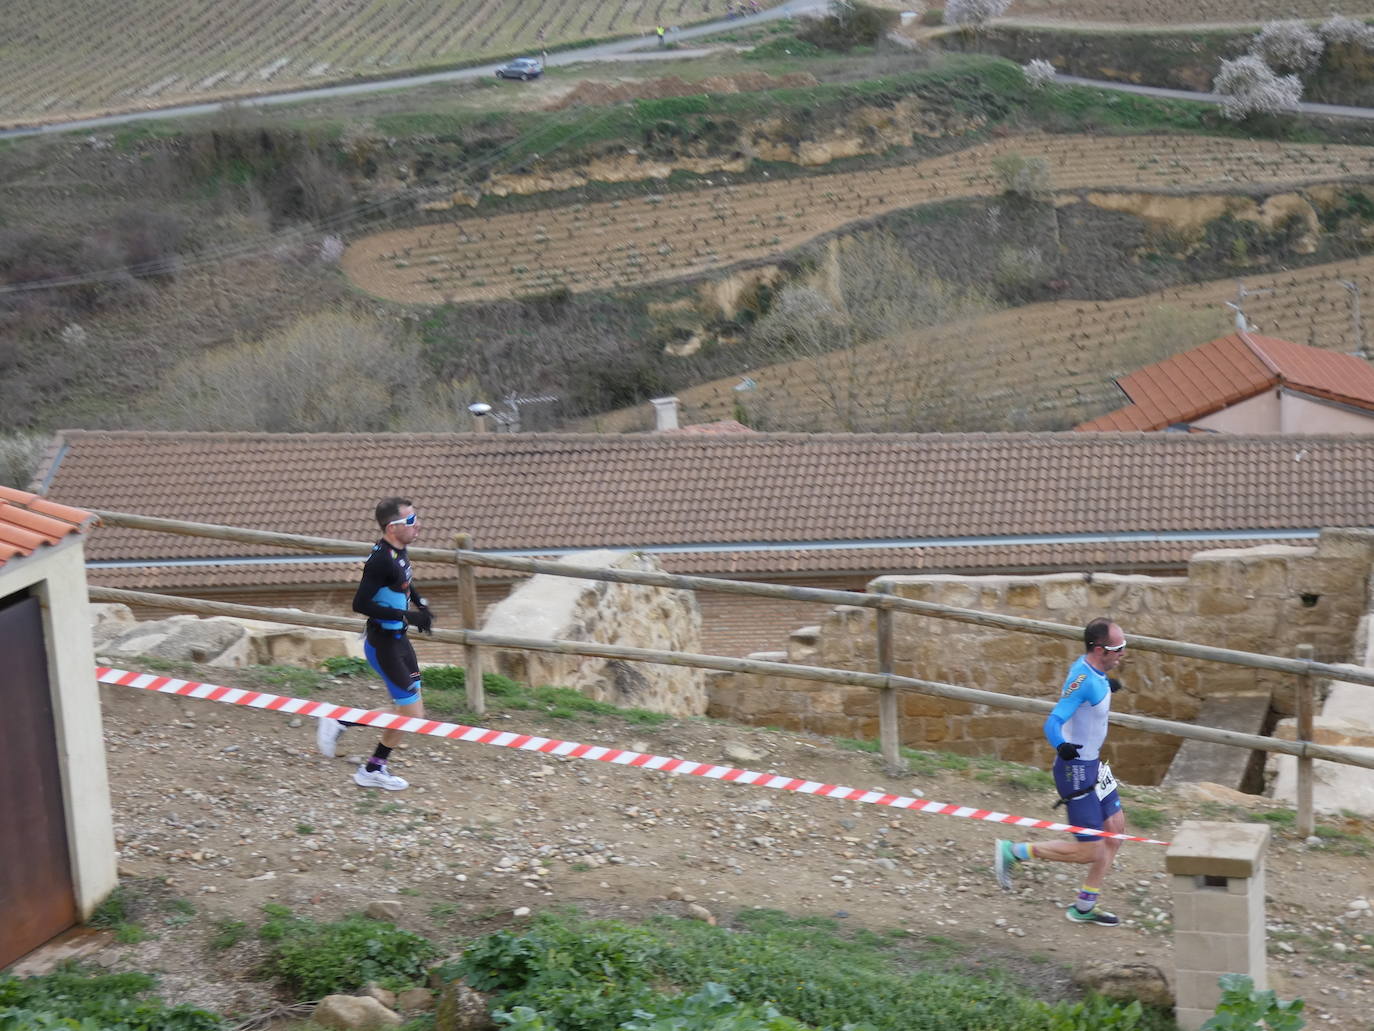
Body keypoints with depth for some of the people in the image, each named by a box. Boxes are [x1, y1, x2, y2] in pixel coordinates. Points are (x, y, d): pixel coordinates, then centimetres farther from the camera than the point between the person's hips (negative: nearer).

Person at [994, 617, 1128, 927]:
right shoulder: (1083, 680, -26)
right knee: (1090, 851, -6)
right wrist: (1061, 745, -52)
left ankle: (1084, 907, 24)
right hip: (1076, 771, -10)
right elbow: (1053, 722, -34)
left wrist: (1107, 689, 13)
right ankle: (1014, 852, 7)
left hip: (1094, 764, 10)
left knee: (1116, 828, 13)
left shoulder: (1092, 671, 2)